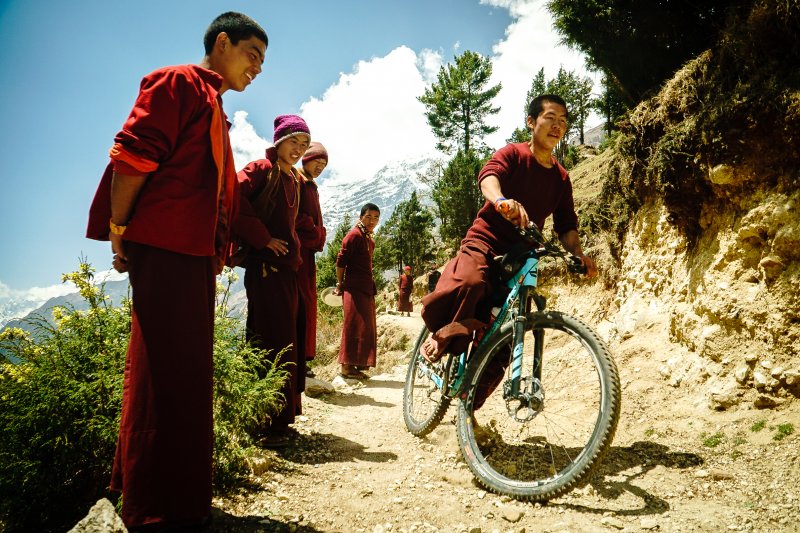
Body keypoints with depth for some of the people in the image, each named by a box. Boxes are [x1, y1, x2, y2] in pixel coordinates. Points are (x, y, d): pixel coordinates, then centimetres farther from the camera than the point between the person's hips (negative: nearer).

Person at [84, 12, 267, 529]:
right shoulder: (179, 81, -2)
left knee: (182, 371, 14)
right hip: (164, 248, -10)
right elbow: (132, 153, -12)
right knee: (167, 371, -7)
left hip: (195, 254, 10)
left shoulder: (213, 107, 26)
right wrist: (119, 229, -12)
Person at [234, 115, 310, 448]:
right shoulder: (261, 170, -4)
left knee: (286, 341, 10)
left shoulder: (293, 180, 19)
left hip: (287, 267, 8)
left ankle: (280, 418, 20)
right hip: (265, 266, -8)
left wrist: (295, 249, 13)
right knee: (271, 342, -8)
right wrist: (263, 239, -16)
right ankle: (268, 424, -1)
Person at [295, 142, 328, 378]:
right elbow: (294, 214, -15)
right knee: (298, 302, -12)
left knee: (306, 303, 6)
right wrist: (317, 234, -10)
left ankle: (301, 358, 9)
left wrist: (317, 238, 9)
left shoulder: (311, 187, 25)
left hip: (307, 251, 9)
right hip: (295, 247, -9)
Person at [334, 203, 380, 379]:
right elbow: (341, 260, -12)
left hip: (366, 288, 9)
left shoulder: (369, 238, 18)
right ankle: (347, 366, -4)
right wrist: (340, 285, -9)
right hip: (354, 288, -9)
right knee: (354, 326, -9)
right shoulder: (354, 235, -9)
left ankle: (359, 364, 18)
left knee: (366, 328, 11)